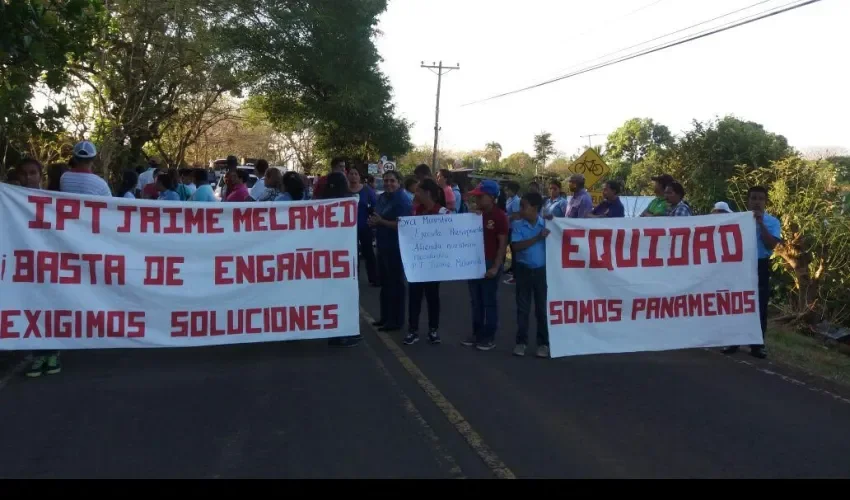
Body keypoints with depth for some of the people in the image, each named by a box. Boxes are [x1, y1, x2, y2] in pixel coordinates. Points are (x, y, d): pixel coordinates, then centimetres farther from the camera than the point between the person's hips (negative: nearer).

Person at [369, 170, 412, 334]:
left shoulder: (402, 200, -16)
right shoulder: (382, 198, 11)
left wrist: (381, 222, -23)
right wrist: (373, 222, -1)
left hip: (396, 247, -9)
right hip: (383, 245, 10)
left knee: (395, 283, -2)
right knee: (384, 282, 17)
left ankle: (396, 320, 5)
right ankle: (385, 316, 28)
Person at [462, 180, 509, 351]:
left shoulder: (499, 216, -10)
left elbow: (503, 244, -12)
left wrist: (496, 266, -17)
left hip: (490, 263, -6)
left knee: (490, 301, 2)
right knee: (476, 301, 12)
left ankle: (489, 337, 10)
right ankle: (477, 334, 22)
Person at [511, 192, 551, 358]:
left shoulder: (546, 224, -3)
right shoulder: (517, 225, -4)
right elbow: (516, 246, -17)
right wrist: (538, 238, -20)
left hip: (542, 270, 0)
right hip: (523, 270, 0)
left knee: (542, 307, 7)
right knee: (523, 307, 8)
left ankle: (543, 343, 16)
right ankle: (521, 341, 18)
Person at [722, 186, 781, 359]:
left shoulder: (772, 222, 1)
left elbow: (771, 245, -13)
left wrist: (760, 223, -16)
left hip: (761, 266, -1)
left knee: (760, 306, 3)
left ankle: (757, 345, 11)